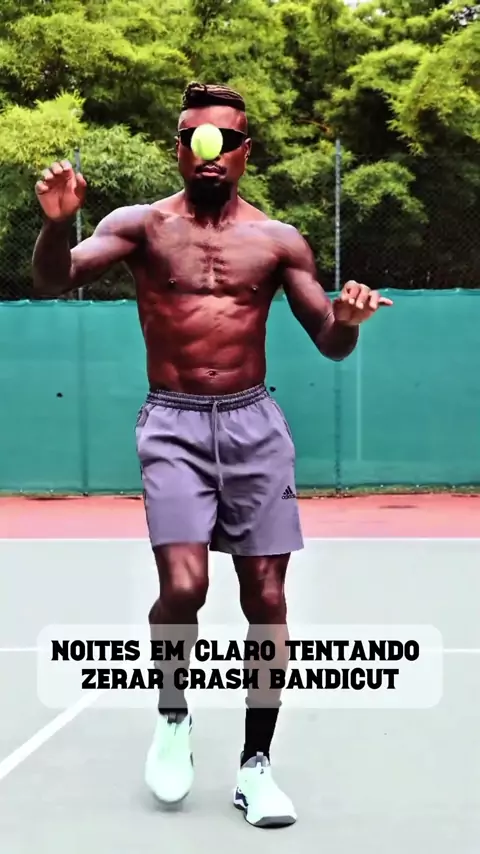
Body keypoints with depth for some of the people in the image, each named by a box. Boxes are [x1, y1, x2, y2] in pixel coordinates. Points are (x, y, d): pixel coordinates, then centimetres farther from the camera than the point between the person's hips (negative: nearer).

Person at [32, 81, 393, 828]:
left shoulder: (278, 239, 6)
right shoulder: (143, 225, 2)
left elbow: (330, 345, 8)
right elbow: (53, 283, -11)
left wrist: (347, 319, -16)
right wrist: (57, 225, -32)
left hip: (253, 423, 2)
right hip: (173, 425, -2)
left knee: (267, 598, 2)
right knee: (183, 586, -17)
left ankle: (256, 766, 19)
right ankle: (173, 716, 16)